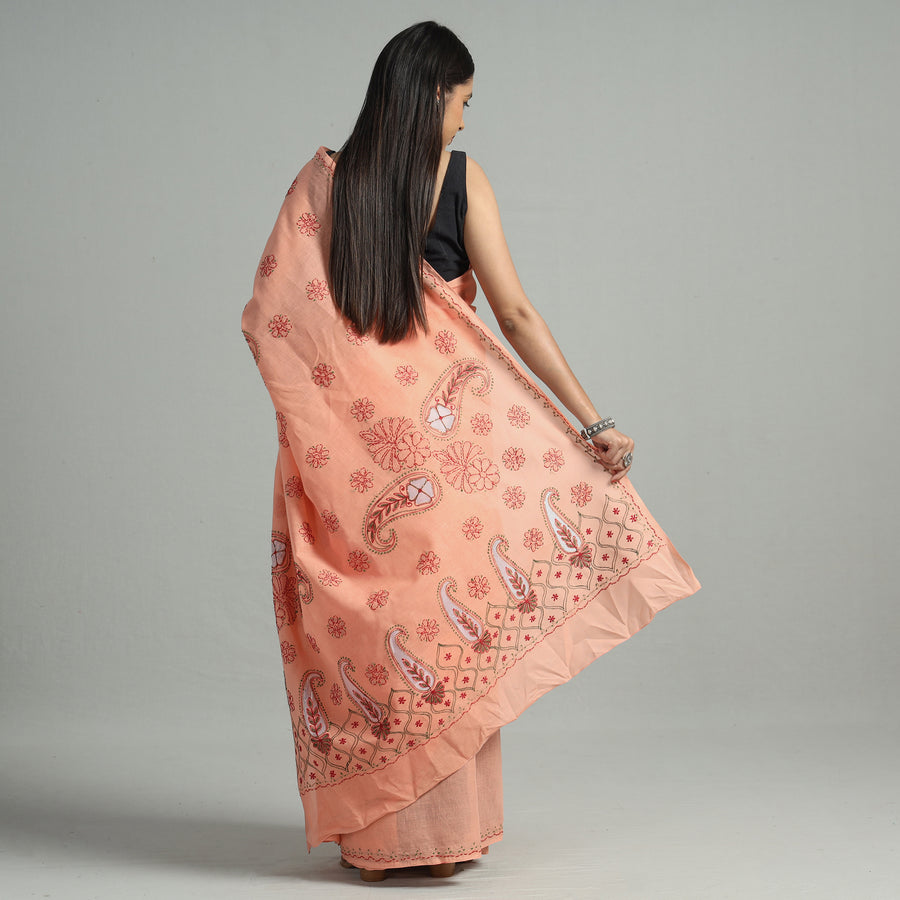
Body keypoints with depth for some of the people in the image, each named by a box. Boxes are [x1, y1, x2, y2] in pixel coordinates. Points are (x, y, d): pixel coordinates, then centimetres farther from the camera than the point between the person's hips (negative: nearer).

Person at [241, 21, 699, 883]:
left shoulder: (322, 181, 2)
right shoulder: (461, 178, -3)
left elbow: (270, 315, -1)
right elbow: (514, 314, -8)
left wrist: (323, 407, 13)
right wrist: (593, 421, -6)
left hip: (345, 452, 2)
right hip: (442, 437, -2)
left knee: (365, 617, 10)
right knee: (448, 604, 9)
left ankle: (374, 832, 18)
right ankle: (445, 825, 17)